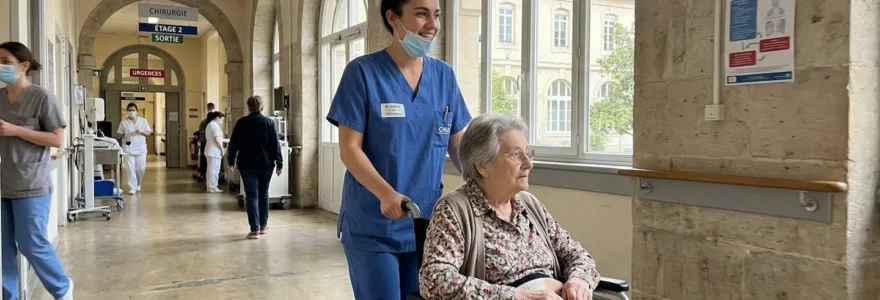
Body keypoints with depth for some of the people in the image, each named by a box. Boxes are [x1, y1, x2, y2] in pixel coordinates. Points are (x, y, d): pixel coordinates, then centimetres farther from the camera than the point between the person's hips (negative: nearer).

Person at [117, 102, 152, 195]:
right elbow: (120, 134, 4)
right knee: (131, 169, -5)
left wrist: (142, 132, -11)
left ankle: (138, 185, 25)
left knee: (141, 168, 1)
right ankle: (132, 188, -1)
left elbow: (148, 133, 7)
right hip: (128, 149, -1)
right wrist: (124, 140, -13)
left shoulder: (143, 121, 6)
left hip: (141, 148, 1)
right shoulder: (124, 122, 3)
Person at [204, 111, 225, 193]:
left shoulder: (209, 125, 19)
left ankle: (210, 186, 16)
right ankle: (213, 187, -6)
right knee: (214, 170, -7)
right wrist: (222, 149, -11)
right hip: (215, 151, -11)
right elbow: (217, 139, -20)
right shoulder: (215, 125, -13)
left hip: (210, 150, 11)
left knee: (211, 169, 13)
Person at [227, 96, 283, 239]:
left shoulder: (241, 123, -1)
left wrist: (231, 160, 16)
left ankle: (255, 229, -8)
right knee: (263, 194, 15)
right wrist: (279, 163, 1)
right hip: (266, 164, 1)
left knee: (251, 196, -2)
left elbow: (233, 143, 3)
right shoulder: (269, 122, -1)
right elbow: (276, 144, -3)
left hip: (247, 164, -1)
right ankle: (263, 225, 23)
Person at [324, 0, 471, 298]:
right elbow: (349, 149, -12)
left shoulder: (444, 75, 5)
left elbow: (457, 144, 9)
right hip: (371, 227, -4)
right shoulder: (363, 71, -8)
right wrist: (386, 194, -27)